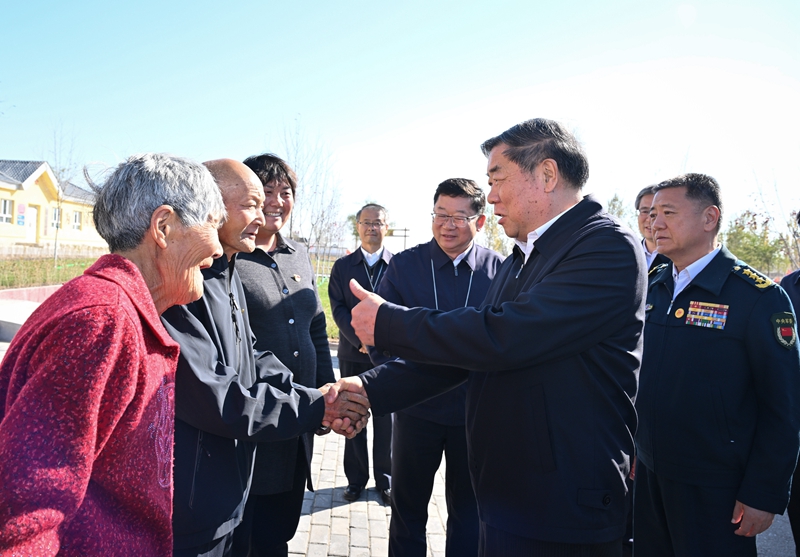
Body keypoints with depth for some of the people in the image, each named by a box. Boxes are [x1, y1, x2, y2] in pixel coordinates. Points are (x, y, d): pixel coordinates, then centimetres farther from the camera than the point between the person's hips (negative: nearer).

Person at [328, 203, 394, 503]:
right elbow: (338, 309, 0)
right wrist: (360, 339, -13)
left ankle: (385, 480, 20)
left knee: (386, 420, 6)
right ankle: (355, 479, 23)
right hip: (352, 355, 2)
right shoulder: (342, 266, 6)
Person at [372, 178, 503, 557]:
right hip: (416, 408, 0)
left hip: (476, 412, 0)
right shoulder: (404, 264, -5)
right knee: (407, 508, 17)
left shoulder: (500, 269, -5)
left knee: (468, 511, 18)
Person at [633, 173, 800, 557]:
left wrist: (764, 495, -14)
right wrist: (632, 453, 10)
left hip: (714, 491, -5)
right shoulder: (651, 289, 4)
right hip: (648, 474, 5)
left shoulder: (758, 296, -13)